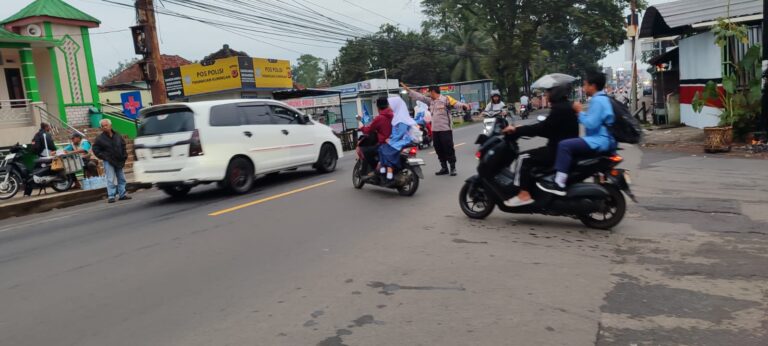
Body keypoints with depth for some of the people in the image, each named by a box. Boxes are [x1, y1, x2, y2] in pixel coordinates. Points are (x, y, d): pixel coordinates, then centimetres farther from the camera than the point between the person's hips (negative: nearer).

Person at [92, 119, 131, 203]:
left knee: (121, 179, 8)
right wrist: (104, 157, -9)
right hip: (108, 162, -4)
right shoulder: (99, 138, -6)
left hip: (119, 161, 4)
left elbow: (123, 145, 16)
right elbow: (95, 150, -1)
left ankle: (122, 194, 16)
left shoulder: (117, 136, 5)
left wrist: (124, 156, 7)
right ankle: (111, 196, -6)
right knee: (110, 180, -8)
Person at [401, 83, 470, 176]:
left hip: (445, 129, -8)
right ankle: (444, 168, 21)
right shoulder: (431, 101, 14)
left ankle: (453, 168, 5)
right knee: (439, 150, 11)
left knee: (449, 149, -2)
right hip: (435, 130, 8)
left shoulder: (445, 99, -9)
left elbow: (455, 103, -22)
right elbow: (419, 97, 18)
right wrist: (408, 90, 18)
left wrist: (463, 105, -42)